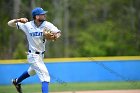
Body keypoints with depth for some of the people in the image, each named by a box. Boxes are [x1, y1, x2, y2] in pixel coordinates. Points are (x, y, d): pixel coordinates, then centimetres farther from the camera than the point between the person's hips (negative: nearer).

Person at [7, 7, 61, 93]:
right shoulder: (27, 25, -16)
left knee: (32, 71, 32)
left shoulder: (47, 25, -10)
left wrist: (55, 36, -34)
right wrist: (19, 20, -30)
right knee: (45, 76, -17)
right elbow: (10, 23, -10)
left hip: (41, 55, 6)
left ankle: (17, 81, 57)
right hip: (34, 56, -6)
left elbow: (58, 33, -12)